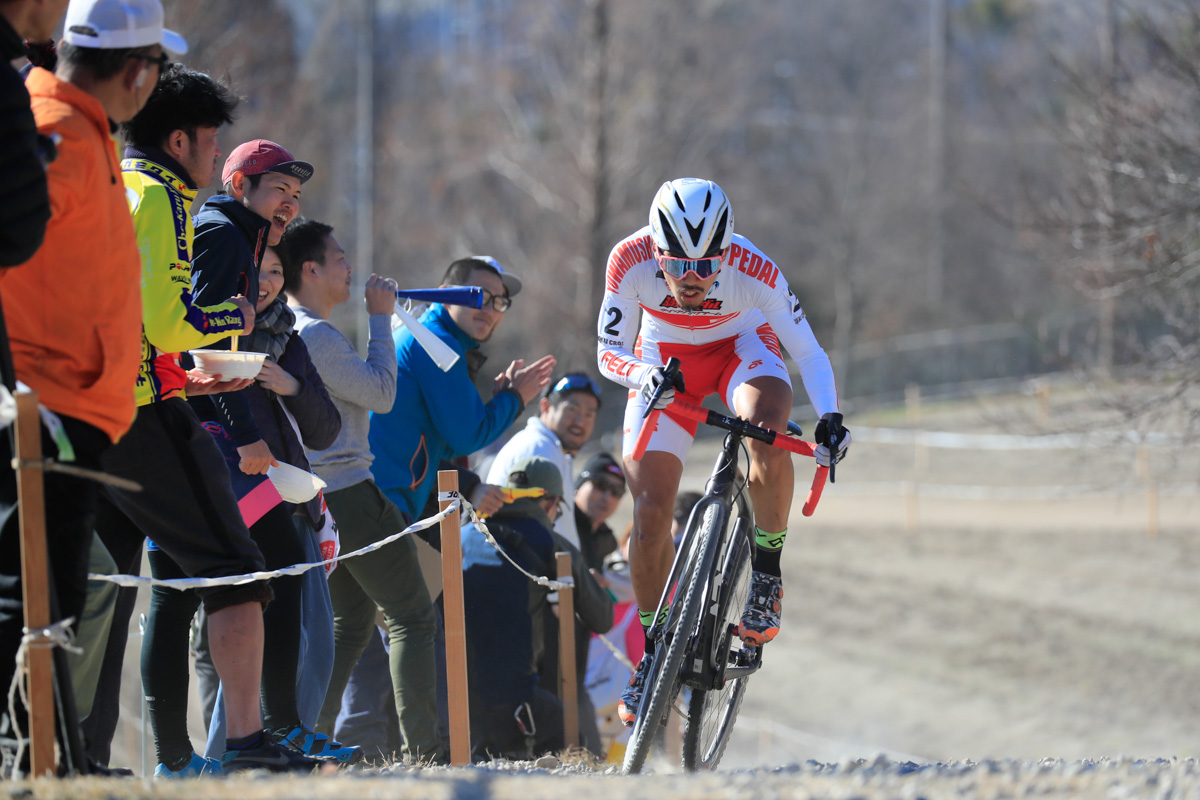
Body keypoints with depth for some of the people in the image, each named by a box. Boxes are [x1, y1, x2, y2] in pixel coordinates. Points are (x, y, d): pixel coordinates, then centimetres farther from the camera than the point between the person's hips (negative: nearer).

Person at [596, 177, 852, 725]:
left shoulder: (754, 271, -33)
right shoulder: (631, 262, -30)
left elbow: (808, 352, -23)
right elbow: (609, 355, -21)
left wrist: (829, 417, -39)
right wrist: (645, 377, -43)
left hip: (742, 346, -1)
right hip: (666, 359, 1)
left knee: (767, 435, -35)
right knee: (650, 511, -9)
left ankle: (767, 576, -15)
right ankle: (653, 653, 8)